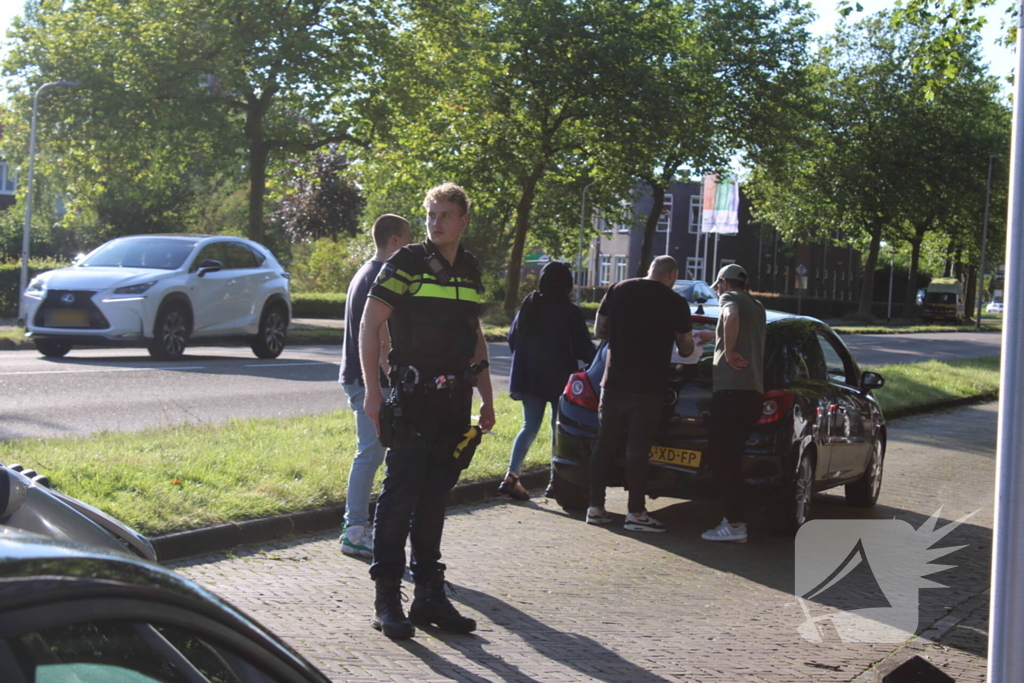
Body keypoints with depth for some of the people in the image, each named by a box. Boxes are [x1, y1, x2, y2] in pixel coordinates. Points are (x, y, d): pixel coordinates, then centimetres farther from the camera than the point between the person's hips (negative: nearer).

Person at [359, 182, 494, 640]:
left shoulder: (470, 271, 14)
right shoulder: (407, 263, -4)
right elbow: (369, 326, -6)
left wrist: (486, 398, 18)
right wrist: (373, 391, -12)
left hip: (455, 402, 6)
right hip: (412, 399, -6)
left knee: (435, 499, 10)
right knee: (399, 496, -5)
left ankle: (429, 594, 17)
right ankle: (387, 600, 0)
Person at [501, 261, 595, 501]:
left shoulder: (528, 305, 3)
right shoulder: (570, 312, -13)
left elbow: (512, 338, 11)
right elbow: (584, 349, -10)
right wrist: (595, 360, 11)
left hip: (529, 378, 5)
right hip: (558, 379, -5)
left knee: (529, 427, 10)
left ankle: (512, 476, -3)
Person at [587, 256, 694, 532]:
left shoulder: (618, 290, 6)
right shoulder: (675, 302, -4)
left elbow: (599, 331, 10)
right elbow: (686, 349, 2)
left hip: (614, 382, 3)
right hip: (648, 388, -3)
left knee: (604, 445, 10)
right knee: (637, 450, -1)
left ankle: (595, 507, 12)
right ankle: (636, 513, 1)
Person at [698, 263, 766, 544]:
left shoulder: (730, 298, 1)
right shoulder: (757, 307, 27)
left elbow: (732, 317, -25)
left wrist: (728, 351, -17)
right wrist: (713, 335, 60)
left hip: (731, 389, -8)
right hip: (754, 392, 8)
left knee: (722, 457, -7)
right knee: (729, 457, 13)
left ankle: (735, 524, -11)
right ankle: (733, 519, 13)